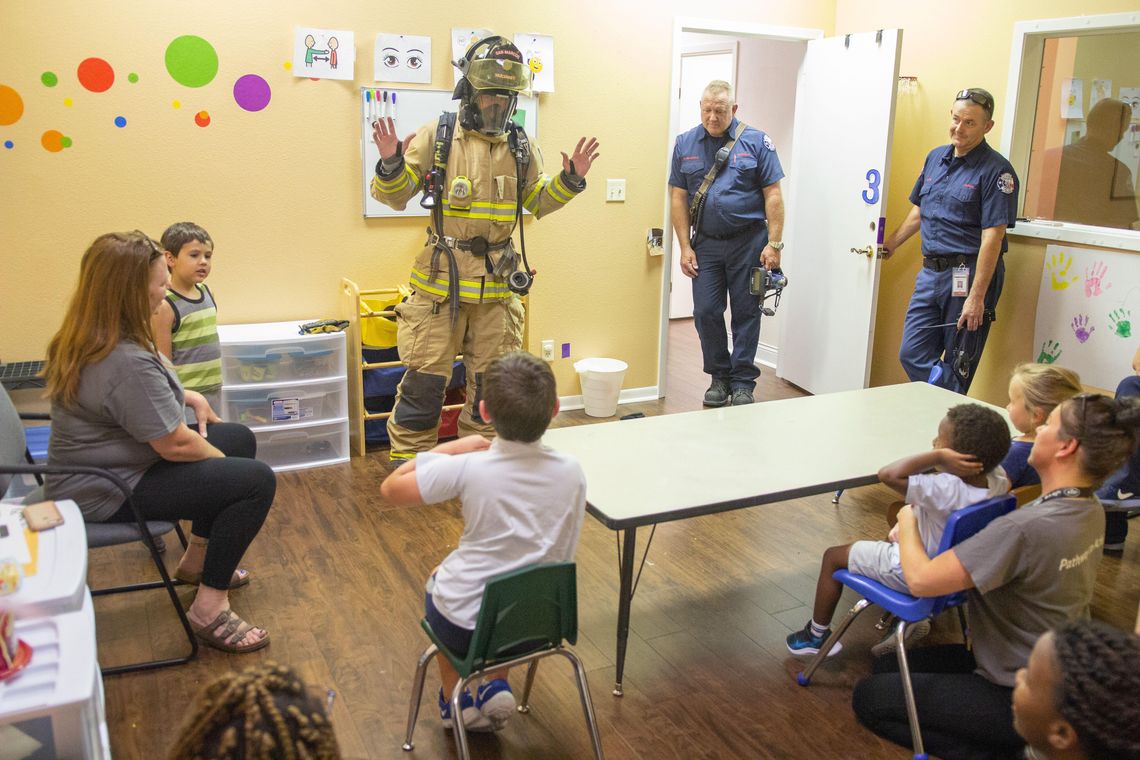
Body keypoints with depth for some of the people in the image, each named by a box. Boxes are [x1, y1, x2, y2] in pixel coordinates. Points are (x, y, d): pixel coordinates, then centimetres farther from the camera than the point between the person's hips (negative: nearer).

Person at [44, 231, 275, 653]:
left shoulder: (86, 340, 2)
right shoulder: (126, 362, -31)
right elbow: (175, 445, -24)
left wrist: (187, 396, 8)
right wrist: (223, 460, -5)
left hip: (99, 466, 11)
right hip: (105, 494, -11)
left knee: (240, 438, 18)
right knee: (256, 480, -18)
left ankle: (197, 562, 30)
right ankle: (209, 610, -8)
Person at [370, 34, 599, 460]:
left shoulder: (520, 147, 6)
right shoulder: (436, 137, -4)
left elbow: (539, 202, 17)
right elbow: (394, 196, -1)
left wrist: (570, 180, 2)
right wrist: (391, 164, -21)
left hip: (498, 282, 4)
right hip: (441, 279, -3)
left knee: (491, 380, 13)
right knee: (425, 378, -1)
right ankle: (407, 463, 14)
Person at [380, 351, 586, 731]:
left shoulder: (467, 468, -23)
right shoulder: (571, 471, -13)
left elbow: (391, 488, -8)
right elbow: (563, 555, 3)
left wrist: (452, 447, -3)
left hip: (465, 626, -2)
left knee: (437, 580, 33)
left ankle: (455, 700, 37)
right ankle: (497, 685, 25)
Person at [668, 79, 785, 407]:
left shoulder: (756, 142, -2)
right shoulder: (685, 144, 5)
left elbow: (773, 195, -3)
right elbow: (678, 198, 4)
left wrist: (774, 244, -9)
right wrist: (685, 247, -1)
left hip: (748, 242, -2)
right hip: (706, 244, 2)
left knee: (746, 313, 4)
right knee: (706, 313, 3)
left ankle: (743, 383, 15)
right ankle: (720, 377, 21)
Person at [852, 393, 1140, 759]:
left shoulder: (1025, 528, -34)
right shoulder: (1091, 509, -4)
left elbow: (921, 579, -32)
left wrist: (907, 522, -12)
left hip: (1021, 703, -9)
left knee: (868, 697, 1)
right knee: (887, 666, 17)